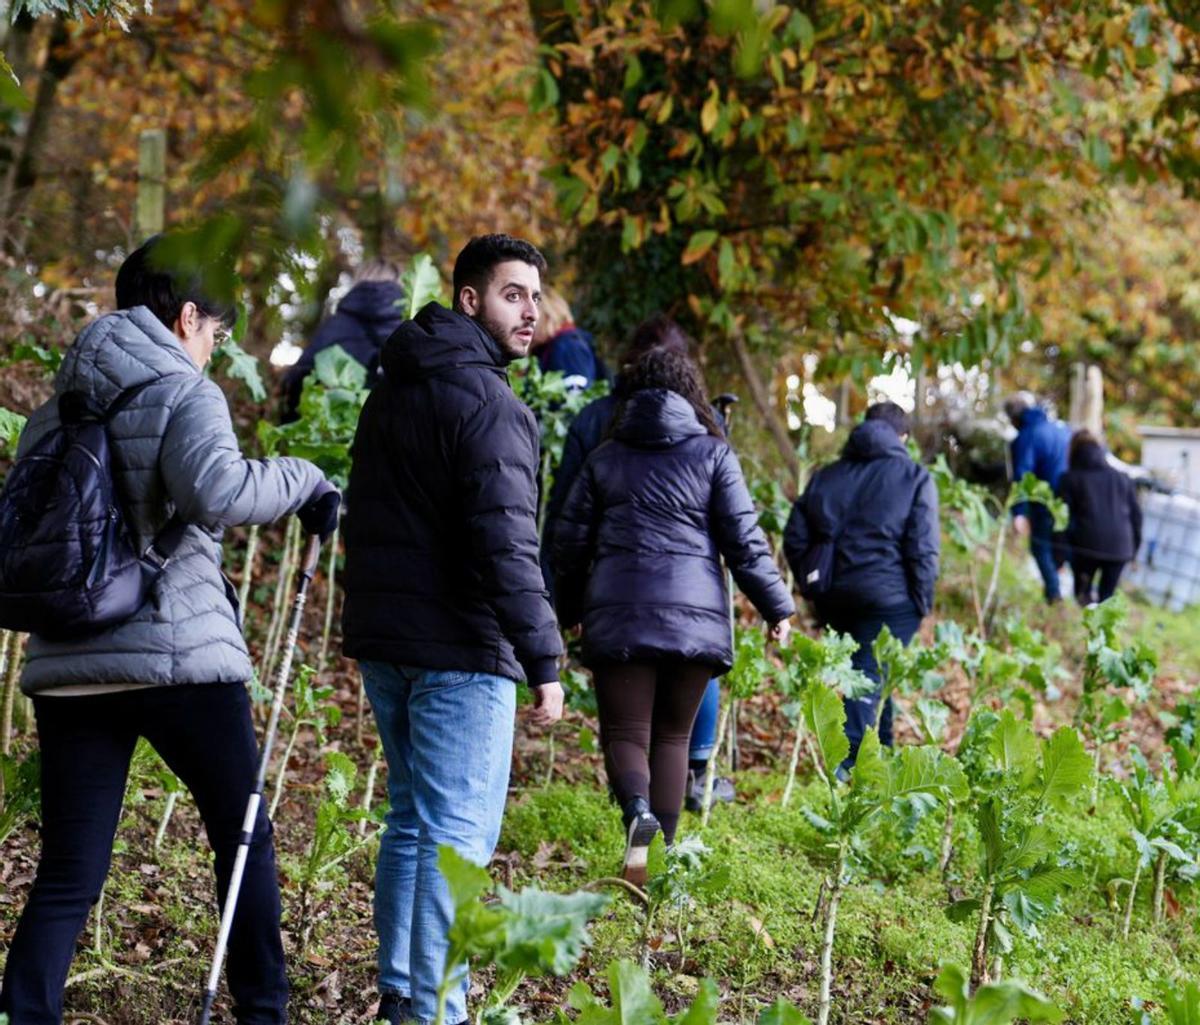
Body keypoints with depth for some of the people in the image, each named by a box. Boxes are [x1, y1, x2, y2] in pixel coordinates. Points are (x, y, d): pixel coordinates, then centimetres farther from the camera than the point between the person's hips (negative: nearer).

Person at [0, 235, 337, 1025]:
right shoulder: (185, 393, -5)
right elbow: (217, 492, -23)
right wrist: (305, 483, -10)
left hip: (68, 669, 5)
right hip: (180, 661, -5)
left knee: (69, 875, 6)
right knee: (245, 838, 14)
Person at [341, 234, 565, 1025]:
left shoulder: (393, 390, 15)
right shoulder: (487, 403, -14)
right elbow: (505, 544, -21)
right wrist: (544, 661, -20)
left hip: (383, 640, 9)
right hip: (459, 649, -9)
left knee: (412, 822, 18)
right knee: (459, 834, -4)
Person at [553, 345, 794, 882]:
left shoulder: (604, 457, 11)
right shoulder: (712, 454, 5)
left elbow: (570, 541, 13)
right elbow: (744, 541, 0)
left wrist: (568, 613, 27)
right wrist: (777, 606, 9)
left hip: (618, 615, 0)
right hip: (693, 615, 0)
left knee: (625, 732, 0)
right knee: (672, 735, 12)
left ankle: (637, 812, -29)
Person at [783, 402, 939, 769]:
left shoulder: (825, 477, 13)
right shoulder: (914, 477, 0)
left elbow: (795, 539, 9)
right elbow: (923, 549, -8)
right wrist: (922, 603, -1)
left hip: (835, 599, 5)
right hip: (889, 598, -5)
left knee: (874, 678, 20)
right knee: (872, 680, -8)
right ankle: (844, 765, -23)